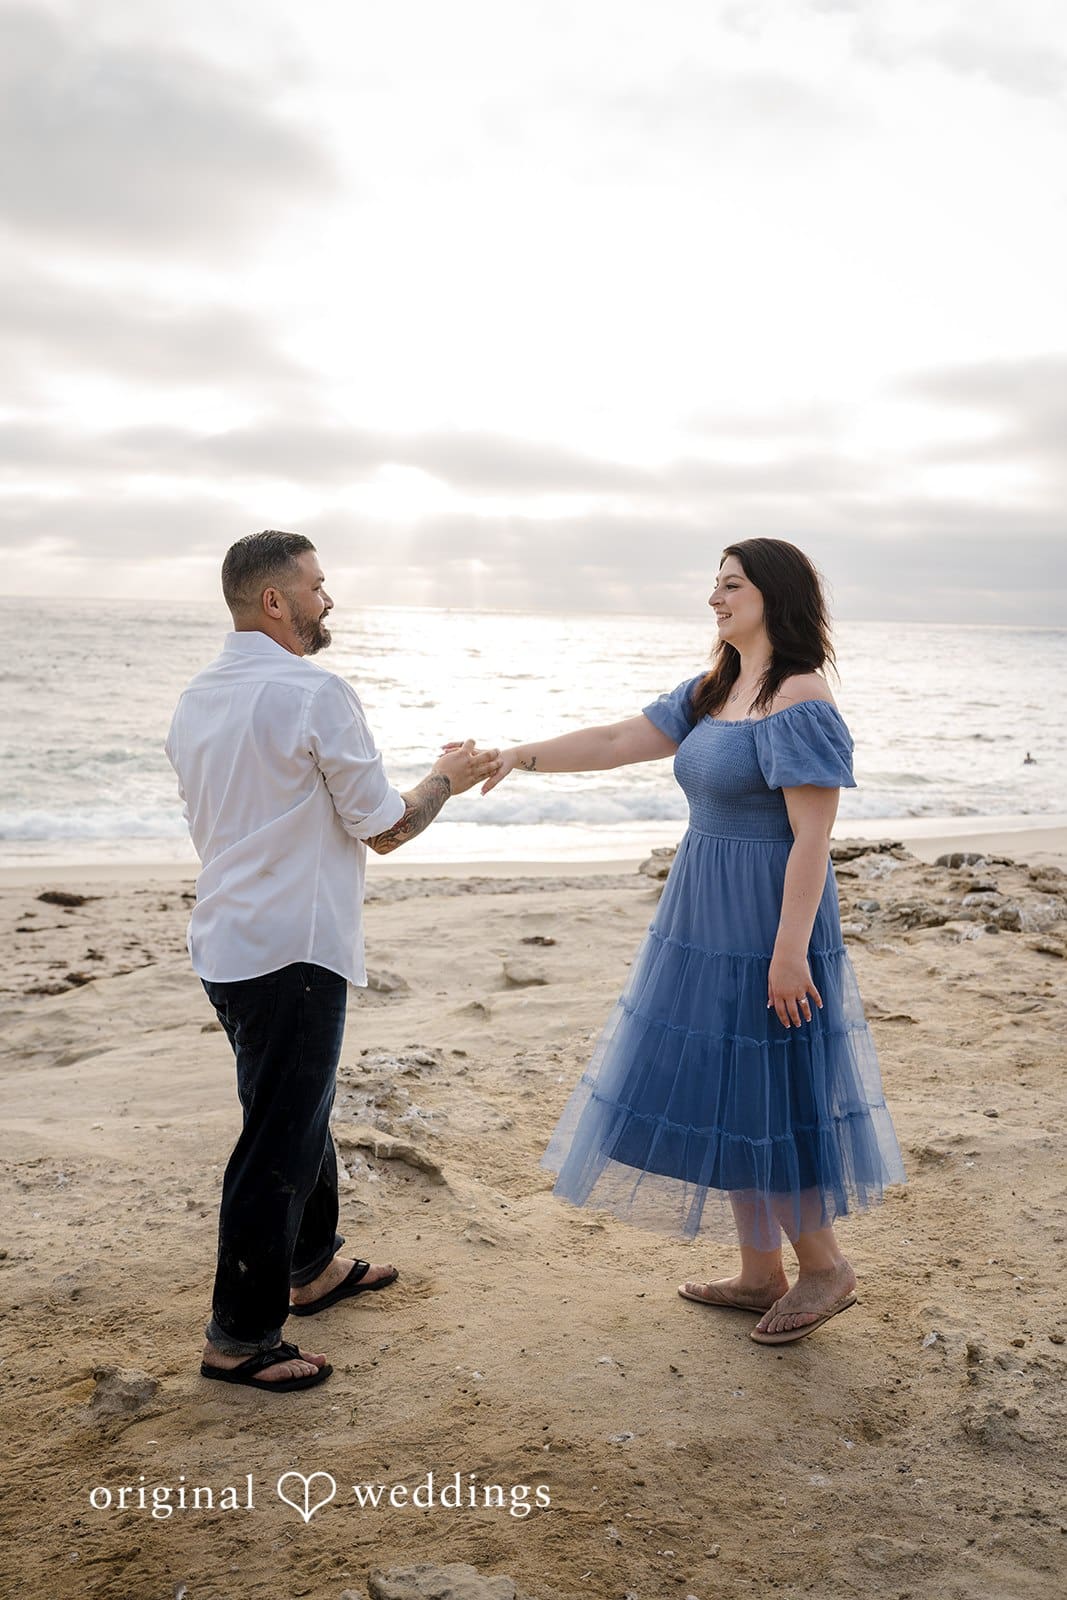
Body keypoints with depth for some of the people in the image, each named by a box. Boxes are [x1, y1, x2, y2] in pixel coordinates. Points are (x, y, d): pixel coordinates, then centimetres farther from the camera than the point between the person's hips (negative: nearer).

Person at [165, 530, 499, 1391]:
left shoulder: (198, 699, 9)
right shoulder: (318, 693, -16)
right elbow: (385, 828, -10)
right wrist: (448, 777, 8)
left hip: (225, 944, 9)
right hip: (292, 951, -9)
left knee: (299, 1114, 24)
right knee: (278, 1143, 1)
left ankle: (314, 1266, 41)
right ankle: (240, 1338, 13)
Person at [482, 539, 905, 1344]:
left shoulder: (800, 701, -16)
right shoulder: (713, 693, 10)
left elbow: (812, 839, -20)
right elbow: (618, 742, 10)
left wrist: (790, 951, -22)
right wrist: (523, 756, 2)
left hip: (763, 932, -9)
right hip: (707, 924, 9)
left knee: (765, 1101, 1)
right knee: (723, 1100, 15)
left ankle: (825, 1266, 23)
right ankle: (761, 1274, 30)